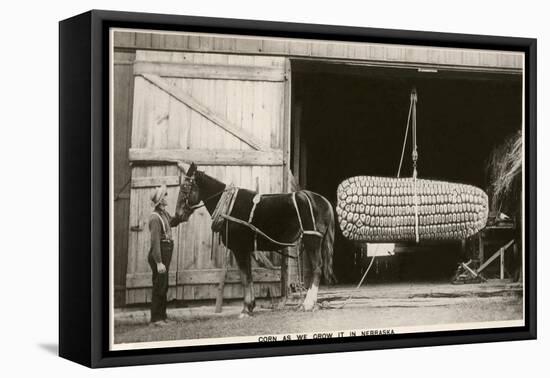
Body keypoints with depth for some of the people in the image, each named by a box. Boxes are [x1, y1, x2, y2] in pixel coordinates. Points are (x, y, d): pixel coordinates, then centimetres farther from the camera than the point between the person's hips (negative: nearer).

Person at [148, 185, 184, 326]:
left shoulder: (164, 213, 8)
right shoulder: (155, 217, -19)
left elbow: (173, 222, 30)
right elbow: (155, 241, -23)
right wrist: (159, 262, -26)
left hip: (165, 254, 9)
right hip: (159, 255, -9)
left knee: (164, 287, 16)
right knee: (159, 286, -3)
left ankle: (162, 316, 26)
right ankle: (156, 318, 5)